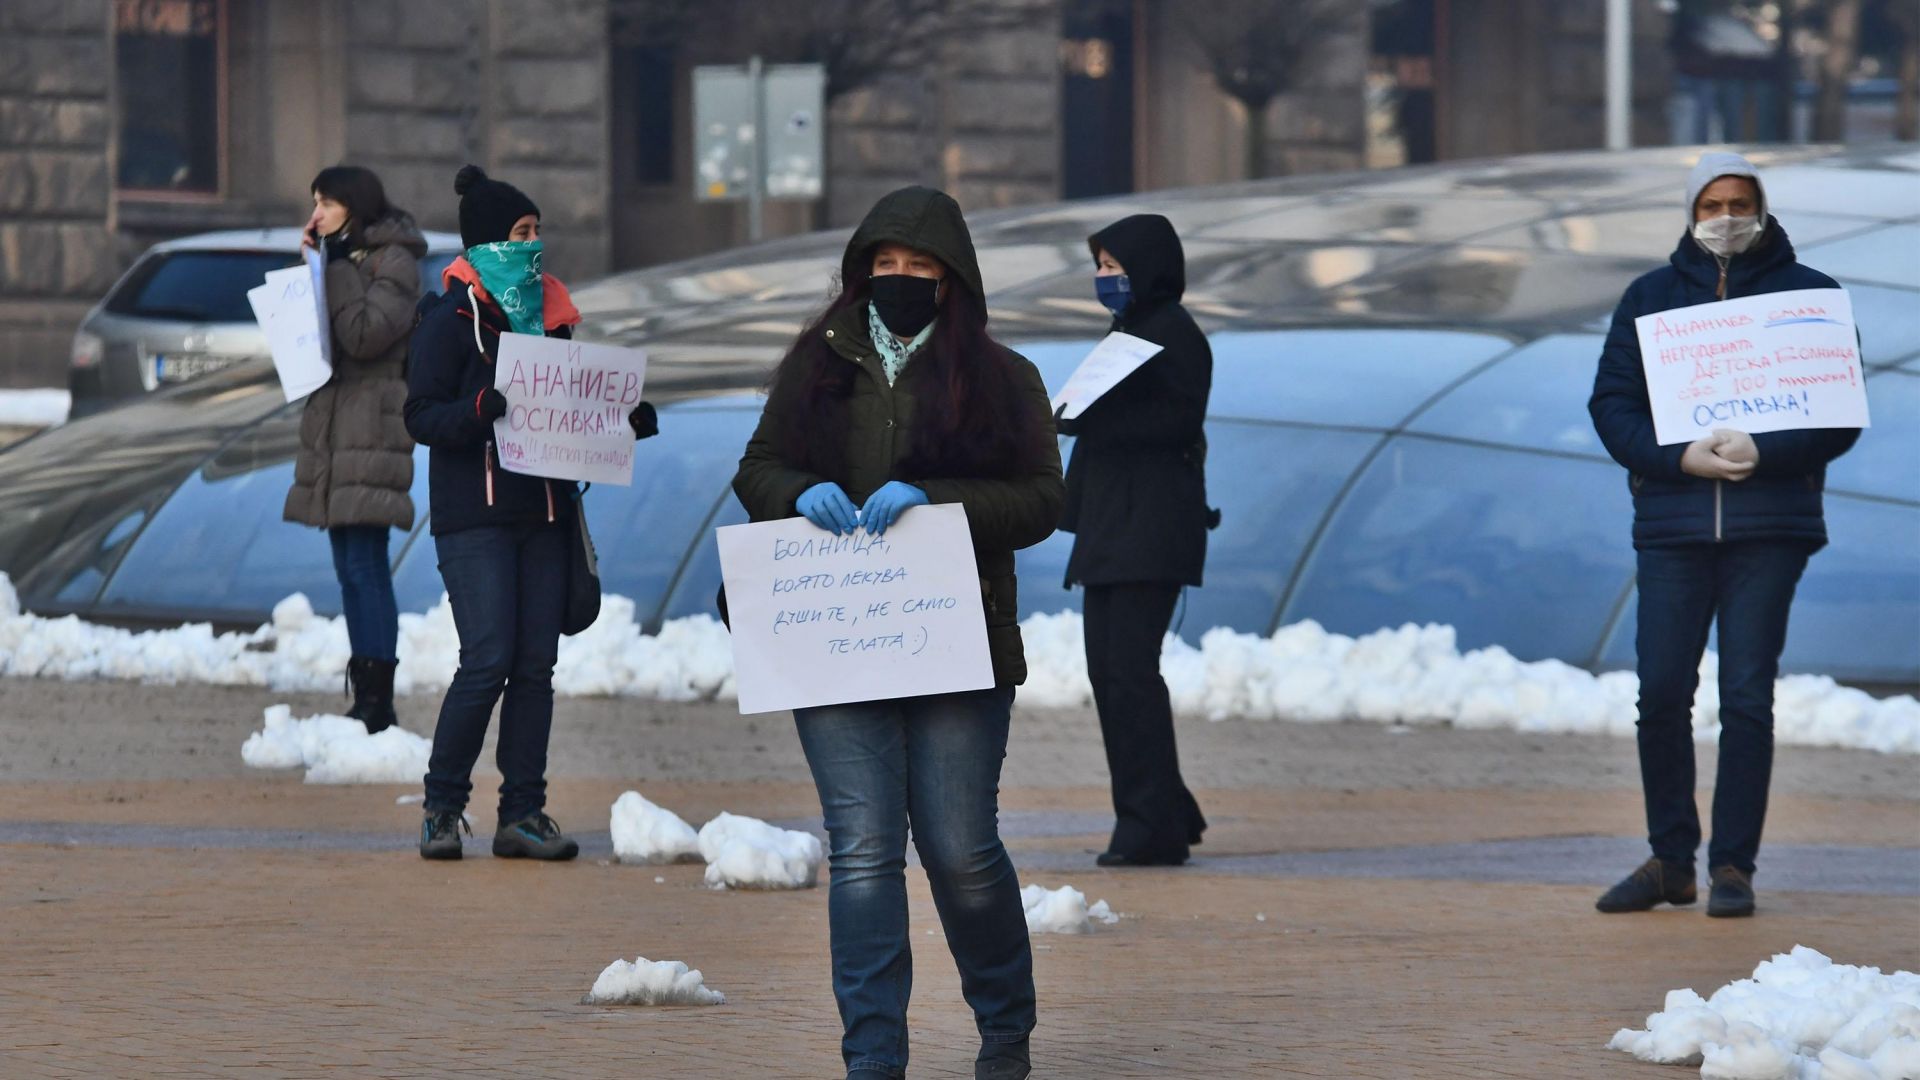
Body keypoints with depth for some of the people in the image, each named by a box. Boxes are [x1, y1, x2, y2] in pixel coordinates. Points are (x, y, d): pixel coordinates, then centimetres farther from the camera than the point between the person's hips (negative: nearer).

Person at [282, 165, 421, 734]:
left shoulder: (394, 262, -8)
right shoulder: (345, 258, 20)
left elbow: (364, 334, -19)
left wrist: (339, 266, -14)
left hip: (371, 425, -9)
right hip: (334, 427, 9)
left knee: (365, 566, -13)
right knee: (351, 569, 8)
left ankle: (378, 703, -14)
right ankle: (365, 698, 11)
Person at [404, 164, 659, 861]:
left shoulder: (548, 312, 16)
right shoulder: (453, 318, -5)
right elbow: (422, 414, -10)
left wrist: (625, 422, 5)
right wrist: (482, 408, -28)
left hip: (543, 512, 6)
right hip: (475, 516, -6)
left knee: (536, 664, 3)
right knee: (489, 661, -13)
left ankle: (523, 815, 7)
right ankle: (442, 809, 0)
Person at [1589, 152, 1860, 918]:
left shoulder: (1809, 295, 6)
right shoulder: (1650, 298, 11)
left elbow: (1841, 415, 1)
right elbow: (1612, 404, 5)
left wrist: (1764, 452, -16)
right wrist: (1681, 458, -13)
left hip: (1769, 527, -2)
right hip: (1672, 525, 2)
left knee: (1747, 697, -4)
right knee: (1661, 695, -1)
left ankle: (1733, 867, 2)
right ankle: (1670, 860, 11)